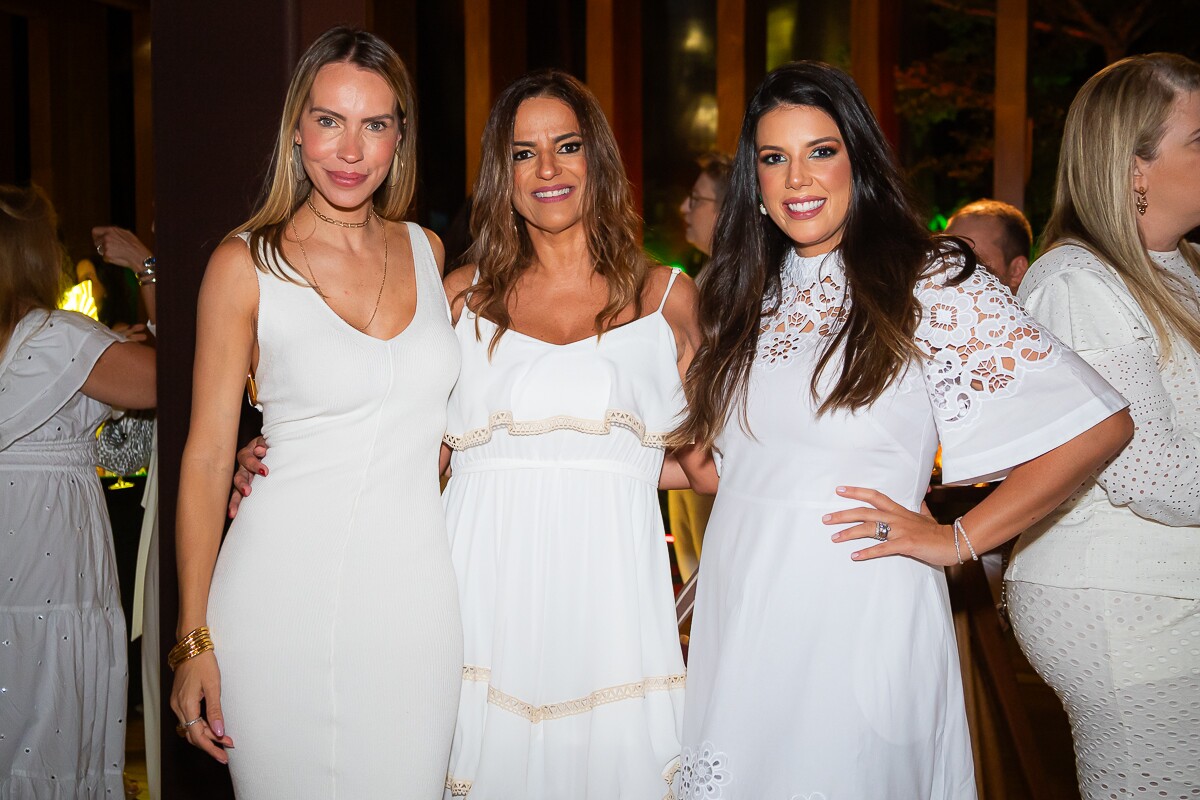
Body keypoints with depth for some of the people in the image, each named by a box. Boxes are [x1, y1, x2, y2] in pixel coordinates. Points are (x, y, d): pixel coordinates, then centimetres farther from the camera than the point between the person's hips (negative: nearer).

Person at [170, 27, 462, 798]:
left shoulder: (427, 250, 8)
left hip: (415, 587, 4)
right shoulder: (246, 265, -5)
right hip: (285, 595, -3)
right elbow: (207, 455, -4)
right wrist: (194, 639, -6)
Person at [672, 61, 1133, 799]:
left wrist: (957, 539, -11)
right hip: (739, 607, 5)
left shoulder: (930, 283, -9)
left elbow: (1099, 424, -13)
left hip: (858, 616, -5)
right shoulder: (750, 295, 10)